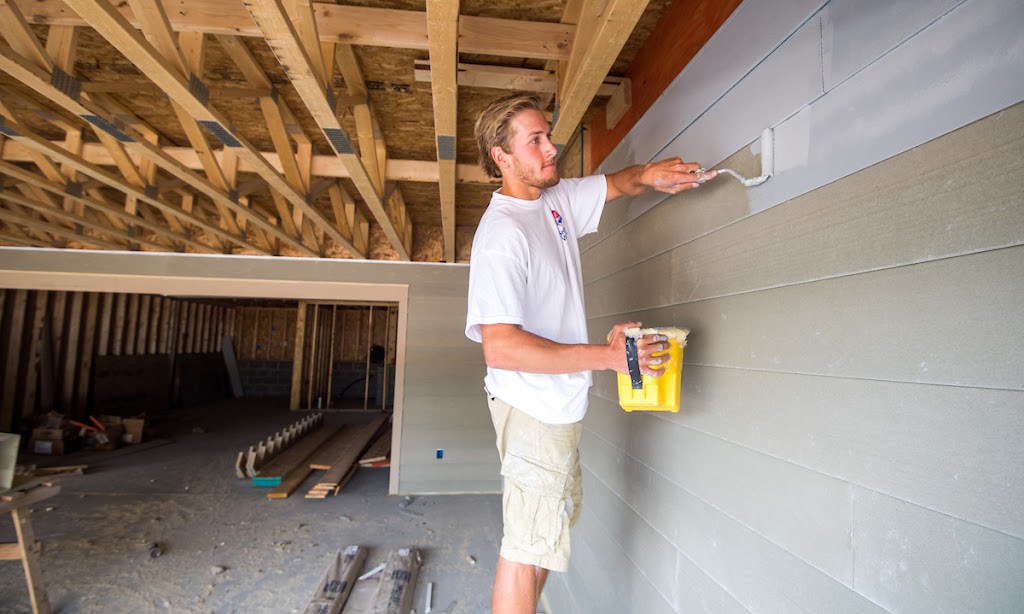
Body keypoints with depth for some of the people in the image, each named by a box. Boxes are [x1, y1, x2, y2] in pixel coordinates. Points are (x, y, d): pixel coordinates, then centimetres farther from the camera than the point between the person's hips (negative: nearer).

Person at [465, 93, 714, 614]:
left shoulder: (557, 198, 4)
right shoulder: (501, 233, -23)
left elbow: (613, 184, 21)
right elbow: (500, 346, -31)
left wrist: (648, 174, -3)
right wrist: (608, 356, -30)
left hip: (560, 402, 9)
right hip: (532, 408, -9)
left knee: (551, 524, 24)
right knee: (527, 548, 5)